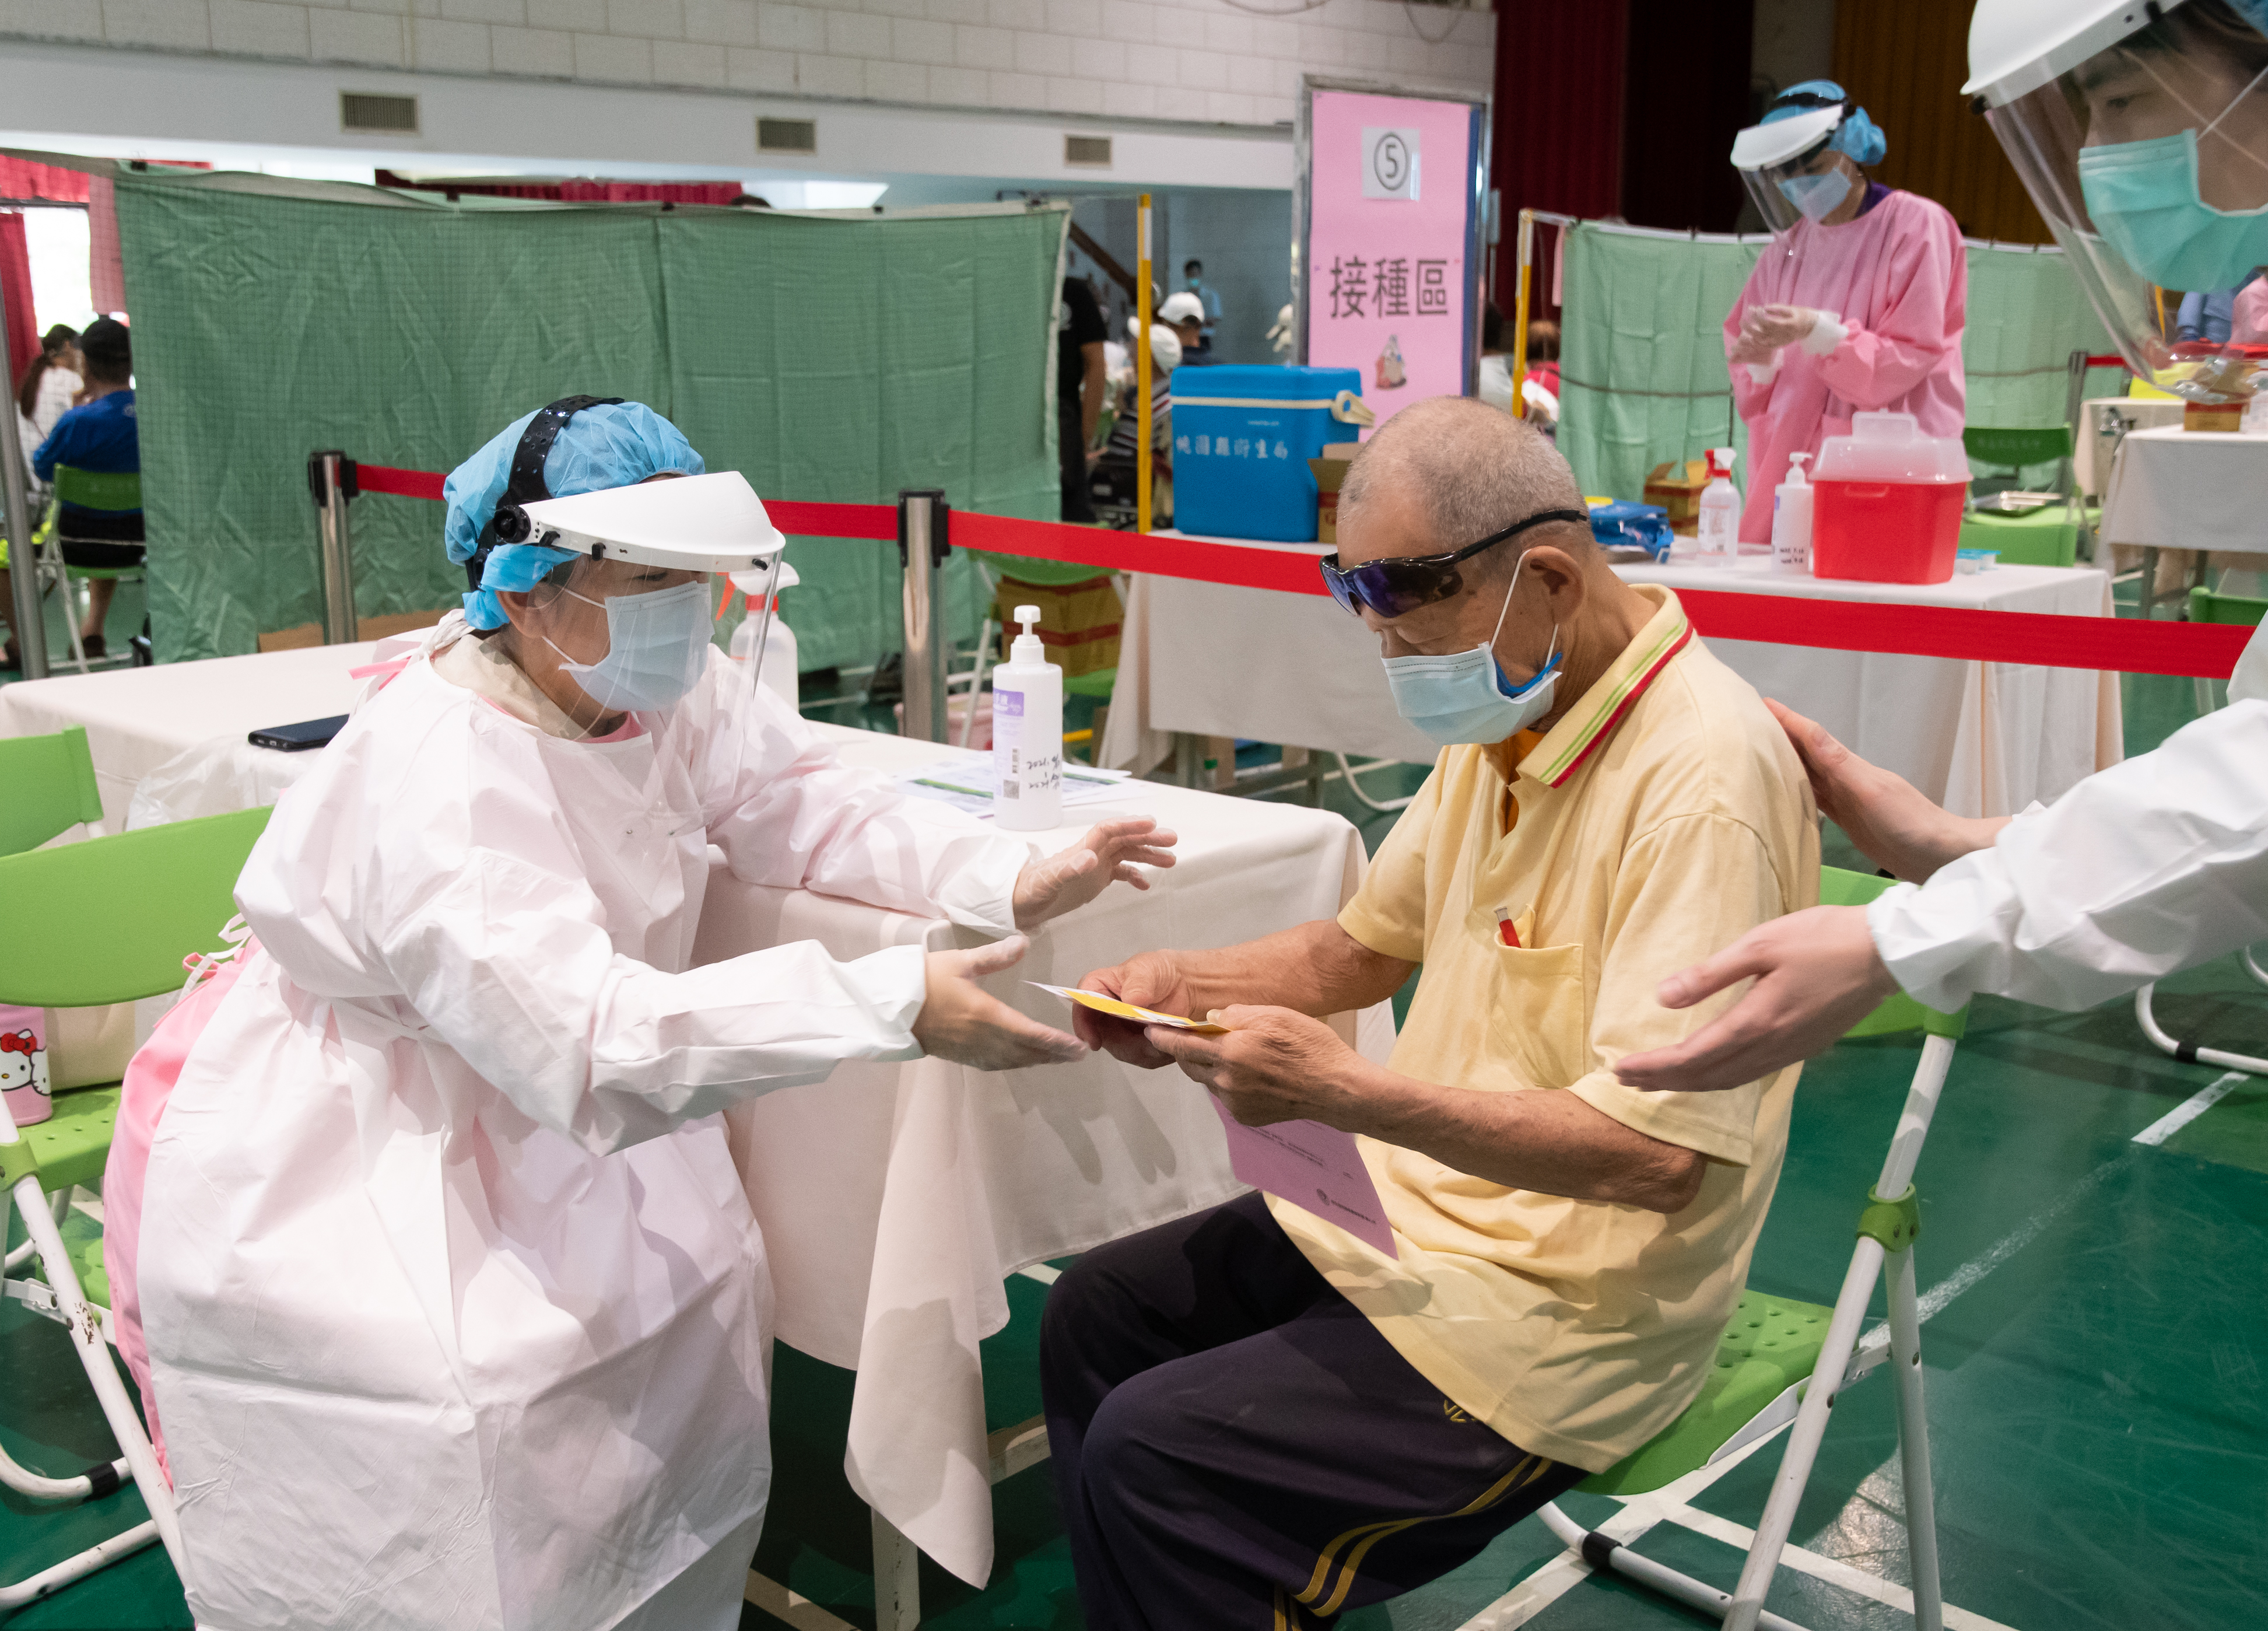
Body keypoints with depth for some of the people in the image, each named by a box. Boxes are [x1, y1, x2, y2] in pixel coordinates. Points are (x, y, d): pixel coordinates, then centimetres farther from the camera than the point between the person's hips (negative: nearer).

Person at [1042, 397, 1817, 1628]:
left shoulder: (1701, 778, -26)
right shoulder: (1509, 716, 3)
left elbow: (1659, 1152, -30)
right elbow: (1367, 944, 15)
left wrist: (1345, 1091, -32)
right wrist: (1190, 984, -4)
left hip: (1559, 1305, -9)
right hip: (1420, 1207, 9)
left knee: (1148, 1456, -17)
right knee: (1094, 1316, 10)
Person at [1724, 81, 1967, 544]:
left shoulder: (1917, 225, -3)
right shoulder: (1789, 244, 14)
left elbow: (1912, 358, -9)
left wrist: (1816, 330, -21)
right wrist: (1761, 357, -9)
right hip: (1788, 464, 5)